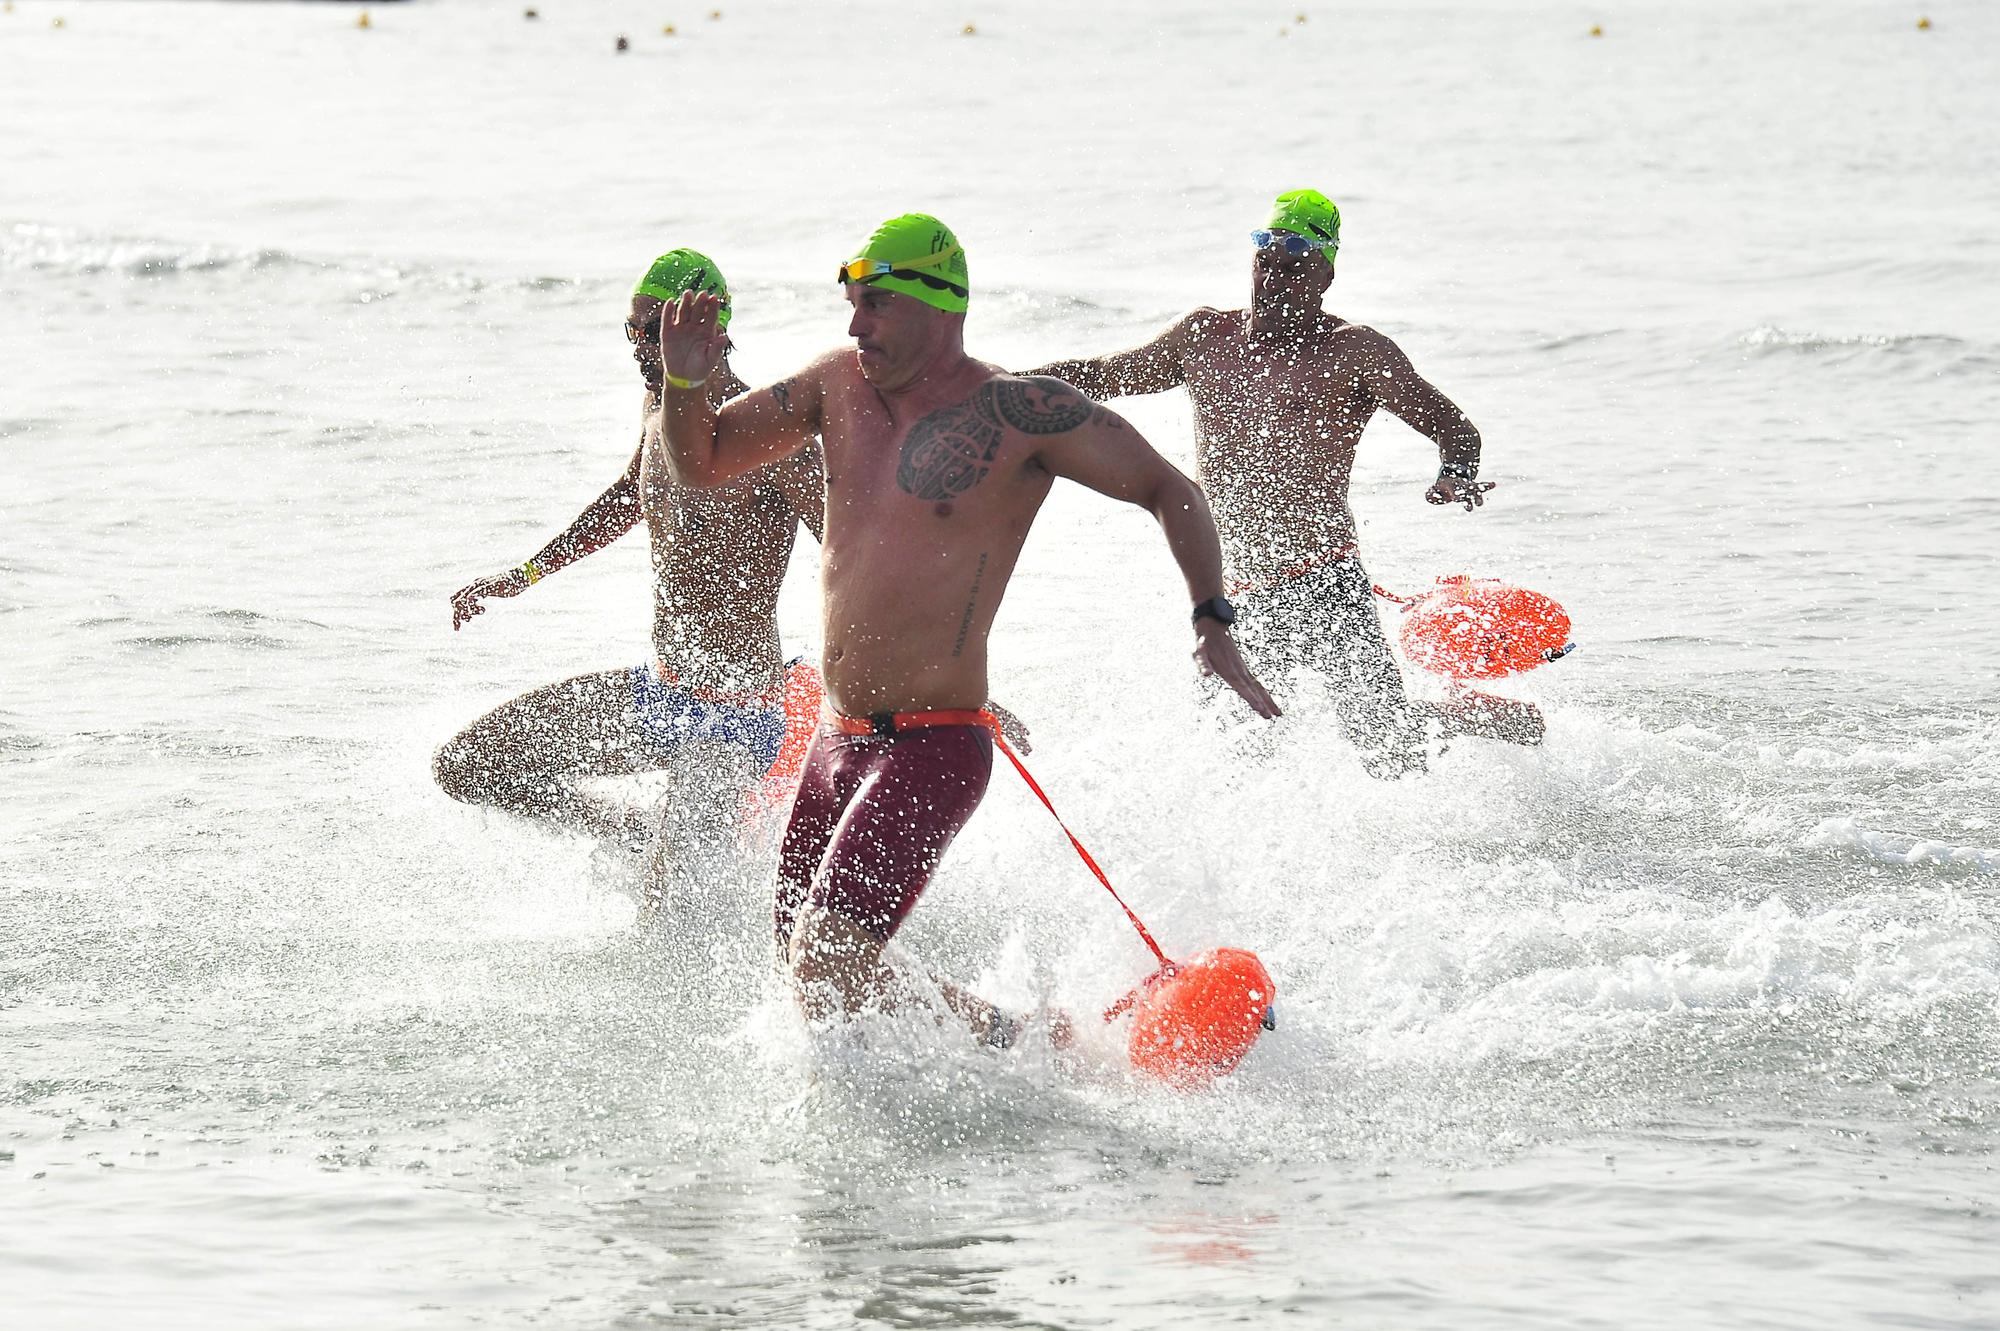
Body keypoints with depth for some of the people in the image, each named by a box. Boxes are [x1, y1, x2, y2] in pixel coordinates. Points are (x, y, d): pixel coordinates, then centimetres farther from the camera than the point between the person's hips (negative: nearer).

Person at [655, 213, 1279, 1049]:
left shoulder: (1019, 412, -11)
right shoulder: (839, 385, 6)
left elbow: (1167, 490, -4)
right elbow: (699, 463, 15)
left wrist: (1212, 622, -16)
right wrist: (685, 383, -6)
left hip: (932, 751, -8)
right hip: (837, 743, 8)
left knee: (824, 958, -21)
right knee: (802, 965, 12)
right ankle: (994, 1035, 30)